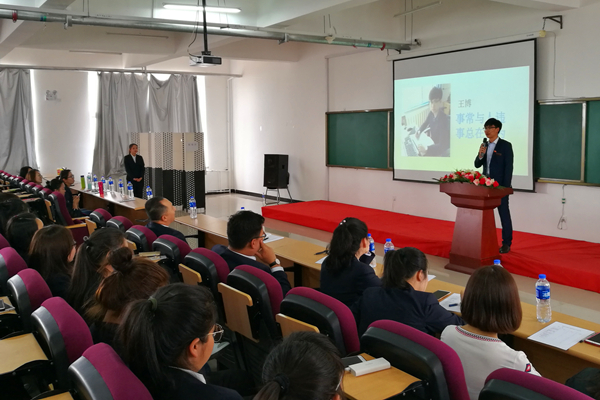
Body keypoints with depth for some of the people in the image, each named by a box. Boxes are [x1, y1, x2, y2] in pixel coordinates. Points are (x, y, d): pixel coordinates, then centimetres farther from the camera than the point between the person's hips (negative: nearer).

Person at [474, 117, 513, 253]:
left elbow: (509, 167, -10)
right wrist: (480, 154, -11)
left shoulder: (506, 145, -7)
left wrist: (506, 187, -15)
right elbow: (477, 165, 9)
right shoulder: (484, 145, 9)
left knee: (504, 214, 2)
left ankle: (506, 243, 9)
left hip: (500, 185, -6)